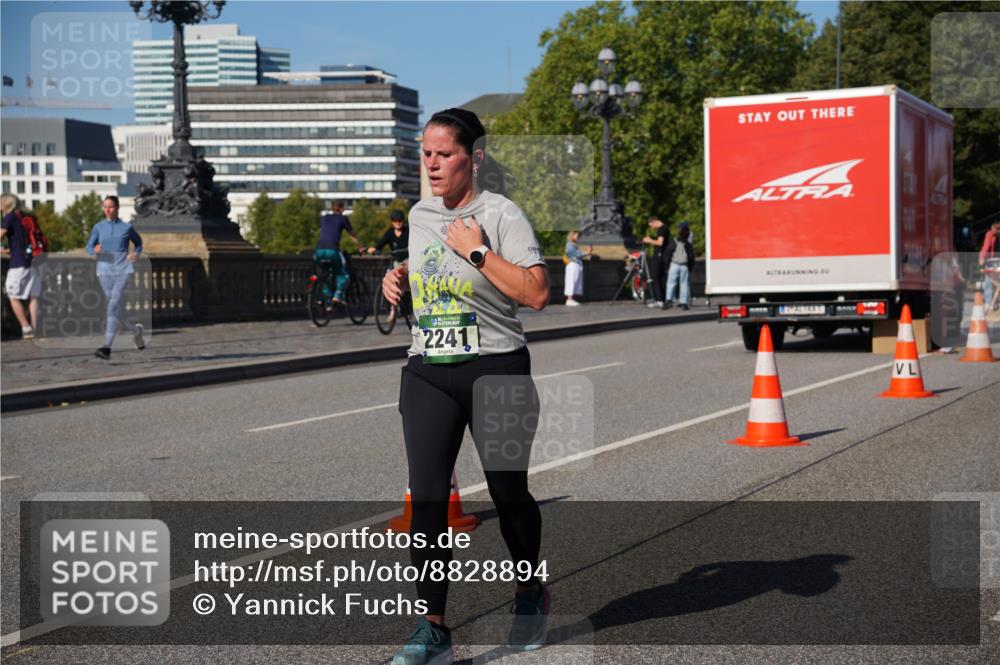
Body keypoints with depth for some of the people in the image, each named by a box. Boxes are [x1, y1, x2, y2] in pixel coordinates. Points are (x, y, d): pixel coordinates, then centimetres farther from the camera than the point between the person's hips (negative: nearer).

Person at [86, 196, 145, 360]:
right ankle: (136, 330, 41)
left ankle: (107, 347, -23)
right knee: (119, 308, 11)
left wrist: (136, 254, -1)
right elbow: (89, 247, 5)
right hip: (105, 270, 3)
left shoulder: (127, 227, 4)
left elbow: (138, 242, 19)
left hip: (123, 269, -3)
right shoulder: (98, 227, 7)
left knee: (114, 305, -18)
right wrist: (95, 250, -19)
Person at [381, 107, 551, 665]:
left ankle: (531, 595, 35)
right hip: (428, 373, 4)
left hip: (497, 371, -4)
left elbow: (538, 293, -19)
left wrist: (478, 251, -20)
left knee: (509, 492, 9)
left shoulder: (501, 213, -9)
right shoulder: (420, 215, 10)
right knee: (427, 497, -8)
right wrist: (400, 277, 11)